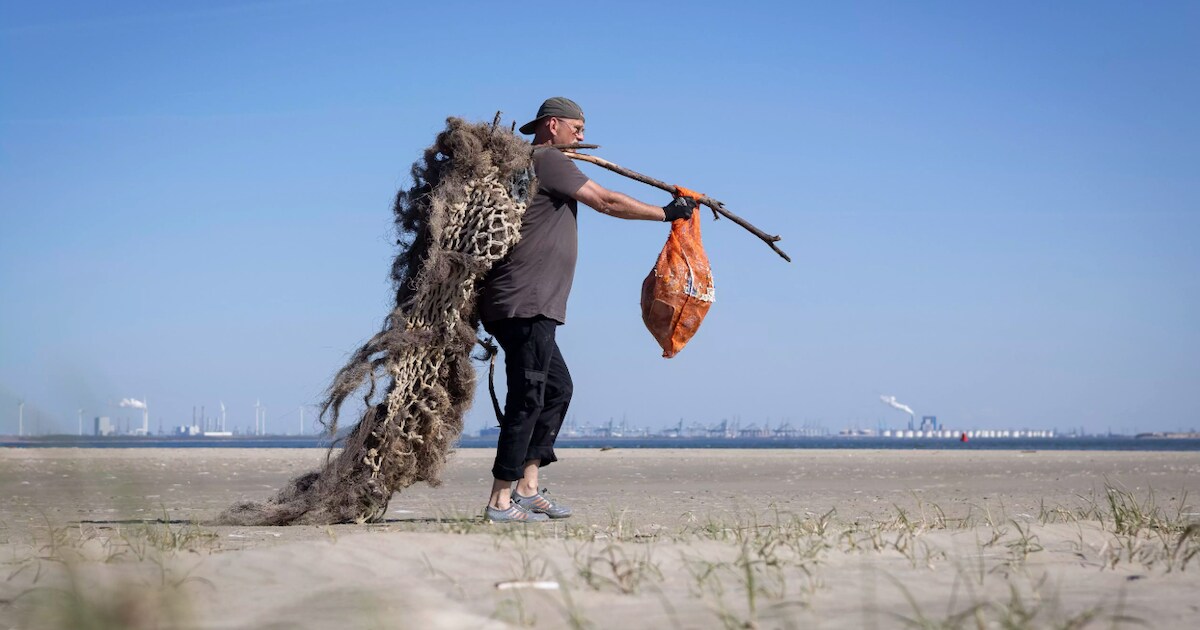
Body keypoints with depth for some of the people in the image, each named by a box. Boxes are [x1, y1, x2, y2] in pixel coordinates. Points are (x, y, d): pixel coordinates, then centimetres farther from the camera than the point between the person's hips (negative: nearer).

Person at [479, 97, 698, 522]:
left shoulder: (536, 167, 21)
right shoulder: (546, 160, -8)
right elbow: (606, 202, -10)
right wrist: (665, 213, -2)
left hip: (530, 309, 11)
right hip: (524, 305, -11)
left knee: (557, 388, 16)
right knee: (528, 399, -10)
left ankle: (526, 488, 15)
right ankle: (500, 502, -10)